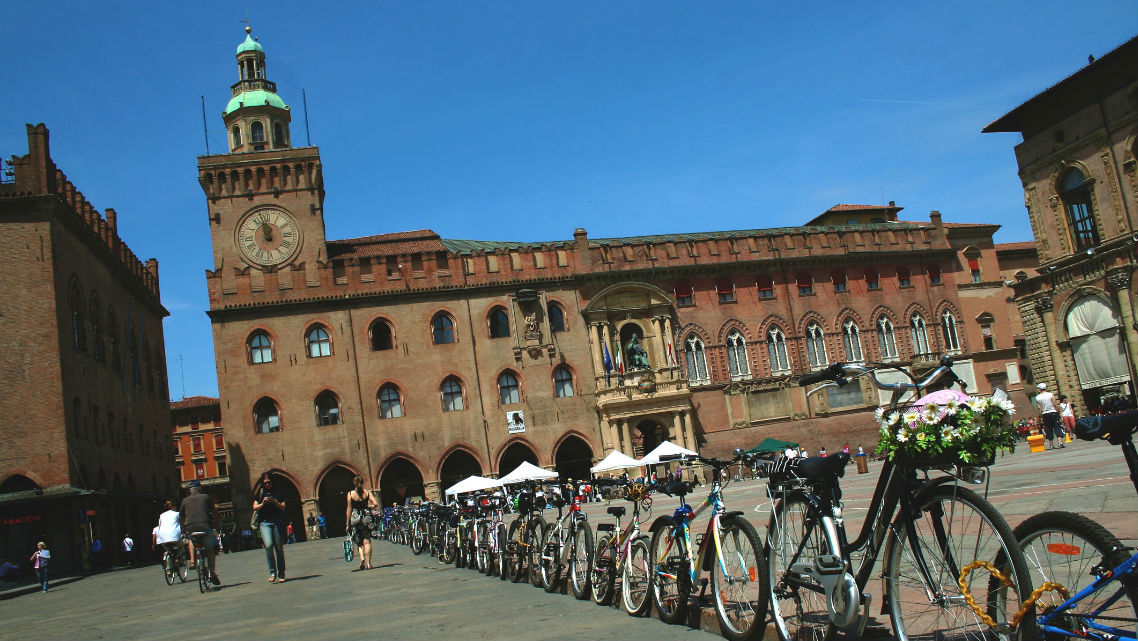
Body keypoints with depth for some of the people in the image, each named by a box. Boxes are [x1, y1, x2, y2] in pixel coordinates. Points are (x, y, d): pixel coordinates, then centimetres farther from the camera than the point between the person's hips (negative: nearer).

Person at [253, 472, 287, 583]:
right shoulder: (259, 493, 14)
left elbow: (283, 507, 6)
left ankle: (281, 575, 9)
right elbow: (255, 507, 7)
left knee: (279, 548, 0)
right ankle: (272, 572, -11)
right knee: (268, 545, -20)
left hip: (278, 523, 0)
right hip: (265, 523, 0)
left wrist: (274, 502, -11)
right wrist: (262, 504, -12)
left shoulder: (278, 493, 12)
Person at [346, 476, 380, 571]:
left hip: (355, 518, -1)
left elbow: (349, 509, -2)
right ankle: (368, 563, -2)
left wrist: (348, 523, 1)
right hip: (367, 519, 1)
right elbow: (376, 504, -9)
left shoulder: (350, 494, -1)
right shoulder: (367, 492, 1)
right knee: (367, 541, 4)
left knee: (359, 541, 11)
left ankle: (362, 556, -14)